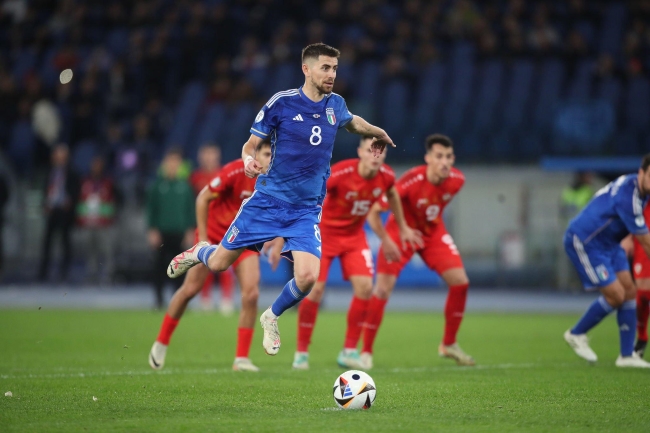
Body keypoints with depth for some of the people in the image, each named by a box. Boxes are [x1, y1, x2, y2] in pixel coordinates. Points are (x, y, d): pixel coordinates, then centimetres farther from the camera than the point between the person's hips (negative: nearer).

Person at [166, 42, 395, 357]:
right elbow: (250, 145, -4)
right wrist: (248, 160, -24)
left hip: (306, 210, 2)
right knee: (219, 263, 3)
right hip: (268, 201, -2)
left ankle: (272, 318, 12)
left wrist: (378, 133, 35)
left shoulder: (335, 104, 4)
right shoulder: (282, 102, -9)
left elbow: (352, 122, 30)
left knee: (307, 276, -18)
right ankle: (199, 252, 42)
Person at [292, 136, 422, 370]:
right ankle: (301, 352, 3)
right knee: (314, 290, -13)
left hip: (354, 235, 4)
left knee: (365, 287, -11)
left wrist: (403, 228, 22)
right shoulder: (339, 173, -29)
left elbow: (392, 194, 13)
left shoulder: (386, 176, -13)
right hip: (324, 233, -4)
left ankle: (349, 351, 1)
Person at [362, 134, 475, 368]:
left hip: (433, 233, 5)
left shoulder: (456, 180, -16)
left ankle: (449, 345, 12)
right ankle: (366, 352, -1)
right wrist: (386, 241, -36)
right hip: (402, 232, -5)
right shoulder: (411, 180, -33)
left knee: (460, 282, -6)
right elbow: (373, 212, -29)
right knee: (383, 289, -14)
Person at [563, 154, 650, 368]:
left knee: (629, 291, 0)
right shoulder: (629, 196, -31)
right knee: (615, 295, -12)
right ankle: (576, 334, 11)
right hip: (584, 243, -9)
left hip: (606, 242, 9)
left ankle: (627, 355, 2)